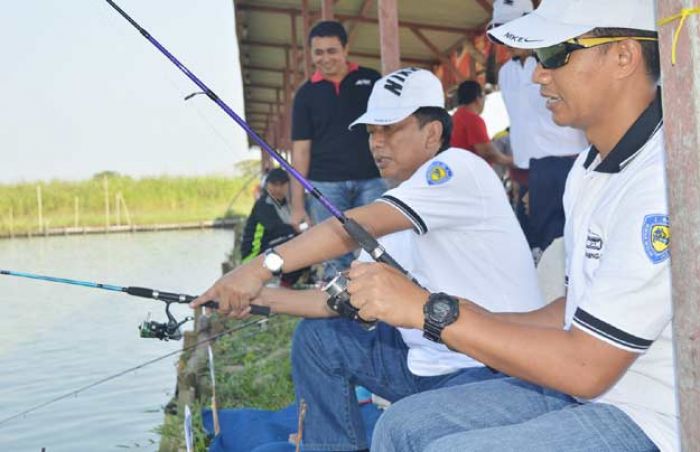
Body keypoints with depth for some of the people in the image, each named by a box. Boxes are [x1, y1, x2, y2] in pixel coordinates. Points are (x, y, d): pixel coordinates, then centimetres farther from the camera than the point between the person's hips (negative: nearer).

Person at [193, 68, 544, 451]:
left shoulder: (458, 168, -14)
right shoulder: (394, 217, 13)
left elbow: (362, 225, -28)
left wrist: (264, 266, -33)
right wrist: (261, 298, 1)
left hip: (499, 371, -9)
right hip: (427, 362, 9)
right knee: (316, 338, 6)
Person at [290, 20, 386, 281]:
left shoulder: (371, 80, 8)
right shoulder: (307, 94, 8)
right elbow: (301, 149, 6)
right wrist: (297, 204, 0)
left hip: (372, 180, 0)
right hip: (325, 185, 0)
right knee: (336, 259, 3)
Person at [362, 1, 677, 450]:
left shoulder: (661, 181, -24)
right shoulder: (592, 167, 8)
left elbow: (585, 367, -23)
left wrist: (428, 308, -20)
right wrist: (473, 325, 0)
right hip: (593, 392, 9)